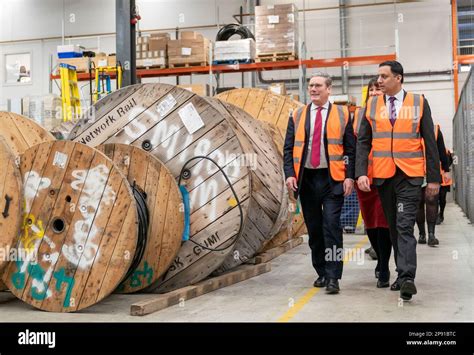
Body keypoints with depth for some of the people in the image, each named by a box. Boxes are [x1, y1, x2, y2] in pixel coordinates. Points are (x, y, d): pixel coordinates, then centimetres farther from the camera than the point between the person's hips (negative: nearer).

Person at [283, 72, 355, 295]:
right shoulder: (297, 116, 12)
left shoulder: (342, 114, 5)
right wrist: (289, 174, -5)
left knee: (331, 225, -10)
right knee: (314, 228, 10)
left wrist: (349, 176, -8)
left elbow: (350, 148, 2)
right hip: (306, 178, 3)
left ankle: (333, 277, -6)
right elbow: (288, 148, 8)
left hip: (332, 178, -3)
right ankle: (321, 273, 22)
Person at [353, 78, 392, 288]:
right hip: (364, 174, 4)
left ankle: (383, 271, 3)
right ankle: (381, 260, 32)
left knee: (383, 221, -5)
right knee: (370, 221, 11)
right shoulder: (360, 113, 11)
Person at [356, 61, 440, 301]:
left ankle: (407, 278, -16)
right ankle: (403, 274, 20)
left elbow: (430, 142, 3)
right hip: (383, 175, 3)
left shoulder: (419, 102, 2)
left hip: (409, 175, -3)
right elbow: (363, 142, 5)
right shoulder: (372, 105, 8)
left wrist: (433, 178, 0)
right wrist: (361, 173, -8)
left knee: (405, 226, -13)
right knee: (393, 226, 10)